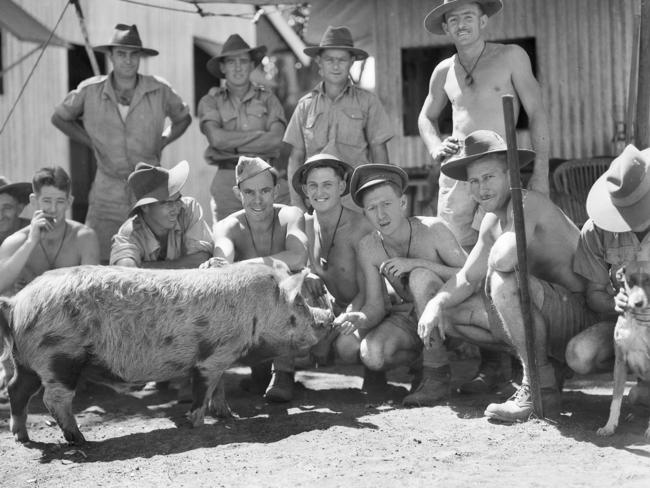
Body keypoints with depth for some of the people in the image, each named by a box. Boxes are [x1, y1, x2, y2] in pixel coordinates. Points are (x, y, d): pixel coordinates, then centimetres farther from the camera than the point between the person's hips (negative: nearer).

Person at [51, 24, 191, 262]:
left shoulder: (159, 90, -3)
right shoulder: (90, 91, -4)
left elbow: (183, 118, 17)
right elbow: (60, 117, 13)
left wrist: (162, 142, 3)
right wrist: (91, 142, 4)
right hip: (107, 195, 0)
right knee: (99, 262, -2)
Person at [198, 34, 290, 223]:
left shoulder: (267, 98, 10)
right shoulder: (211, 101, 9)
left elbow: (276, 139, -5)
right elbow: (217, 138, -9)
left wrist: (232, 143, -7)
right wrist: (260, 134, -5)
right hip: (227, 179, 0)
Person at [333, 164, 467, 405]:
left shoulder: (433, 230, -19)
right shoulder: (368, 247, -7)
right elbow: (375, 306, -7)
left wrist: (417, 263, -33)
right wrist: (360, 319, -32)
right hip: (407, 318, 3)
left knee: (421, 276, -33)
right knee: (371, 354, -27)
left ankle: (437, 374, -23)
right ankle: (417, 362, 9)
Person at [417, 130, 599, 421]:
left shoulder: (526, 203, -18)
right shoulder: (492, 222, 11)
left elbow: (506, 257, -37)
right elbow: (468, 278, 12)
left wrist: (494, 264, -13)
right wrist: (436, 304, -7)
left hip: (581, 314, -9)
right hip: (552, 316, 9)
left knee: (505, 281, -35)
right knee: (450, 313, 7)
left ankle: (540, 389, -21)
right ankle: (545, 362, 8)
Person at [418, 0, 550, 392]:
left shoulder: (511, 57, 4)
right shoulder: (444, 71, 16)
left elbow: (537, 114, 2)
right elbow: (426, 117, 30)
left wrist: (541, 171, -6)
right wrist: (436, 147, 8)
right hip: (455, 171, 4)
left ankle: (493, 363, -13)